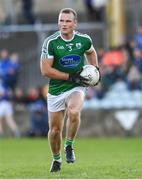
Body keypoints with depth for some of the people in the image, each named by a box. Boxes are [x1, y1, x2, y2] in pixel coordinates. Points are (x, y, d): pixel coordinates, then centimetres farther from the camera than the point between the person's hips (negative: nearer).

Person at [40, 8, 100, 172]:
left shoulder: (84, 40, -4)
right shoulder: (50, 42, -13)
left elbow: (91, 52, 21)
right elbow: (45, 70, -15)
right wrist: (70, 76, -17)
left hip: (77, 88, 0)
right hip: (56, 89, 0)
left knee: (74, 112, -31)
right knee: (55, 129, 4)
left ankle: (69, 146, -7)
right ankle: (56, 159, 32)